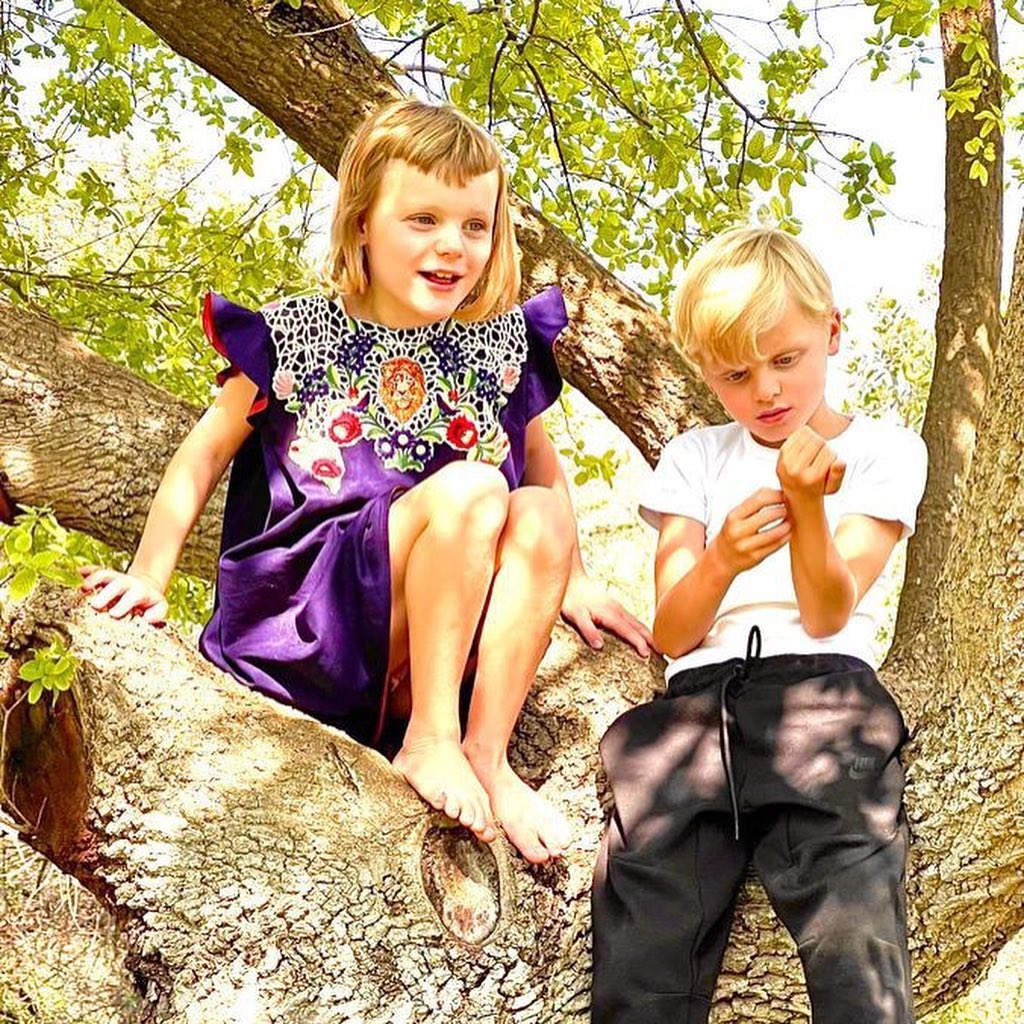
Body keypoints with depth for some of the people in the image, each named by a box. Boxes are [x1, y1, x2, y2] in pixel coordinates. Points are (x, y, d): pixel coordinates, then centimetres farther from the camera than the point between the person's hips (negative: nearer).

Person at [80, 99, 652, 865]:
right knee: (467, 489, -27)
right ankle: (429, 738, -19)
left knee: (541, 516, -23)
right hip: (306, 619, -4)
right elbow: (205, 455, 7)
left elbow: (539, 458, 22)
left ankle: (488, 754, -20)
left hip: (444, 630, 4)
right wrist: (149, 576, 0)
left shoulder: (500, 343, 6)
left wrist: (568, 580, 19)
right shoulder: (294, 338, -2)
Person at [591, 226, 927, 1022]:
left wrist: (808, 506, -13)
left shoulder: (883, 451, 14)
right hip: (698, 695, 2)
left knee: (851, 928, -28)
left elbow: (826, 615, 5)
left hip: (823, 687, -2)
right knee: (643, 959, -21)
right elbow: (671, 634, 11)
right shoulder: (695, 459, 21)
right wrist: (719, 562, -11)